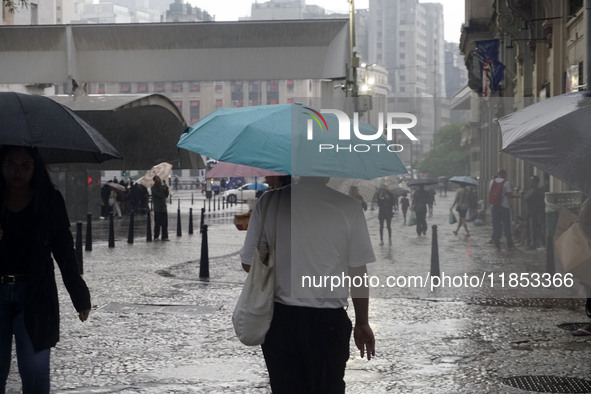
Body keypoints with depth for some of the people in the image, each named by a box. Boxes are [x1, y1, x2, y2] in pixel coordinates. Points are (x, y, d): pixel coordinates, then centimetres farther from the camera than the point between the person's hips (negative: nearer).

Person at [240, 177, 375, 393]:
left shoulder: (269, 202, -7)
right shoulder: (348, 207, -11)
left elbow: (248, 264, 0)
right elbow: (358, 275, -4)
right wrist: (362, 323, 9)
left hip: (280, 319, 1)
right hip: (328, 321, -1)